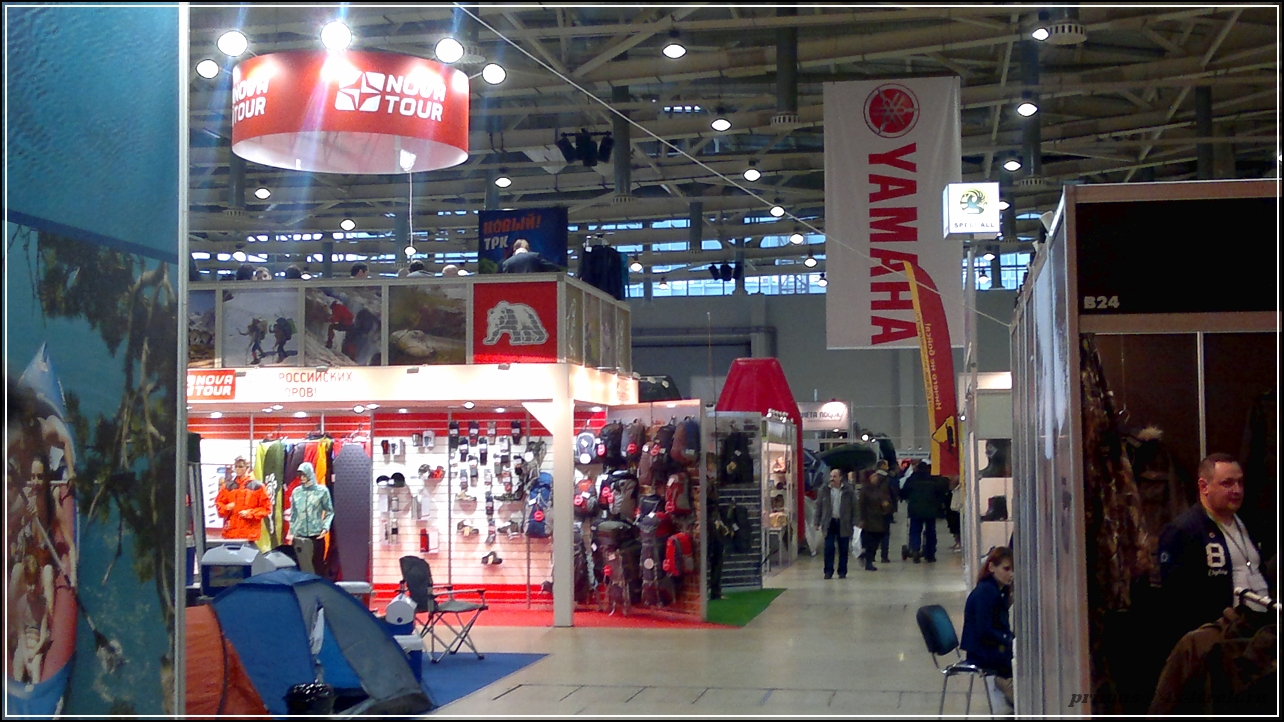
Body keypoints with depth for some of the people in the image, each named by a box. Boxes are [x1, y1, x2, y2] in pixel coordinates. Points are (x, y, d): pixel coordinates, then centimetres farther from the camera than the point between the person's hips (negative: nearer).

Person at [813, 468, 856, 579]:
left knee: (843, 549, 5)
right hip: (829, 523, 1)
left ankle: (842, 572, 13)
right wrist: (817, 522, 2)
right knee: (828, 549, -3)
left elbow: (854, 508, 2)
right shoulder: (824, 491, 5)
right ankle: (828, 571, 2)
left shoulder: (848, 492, 1)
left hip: (843, 524, -1)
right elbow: (818, 507, 7)